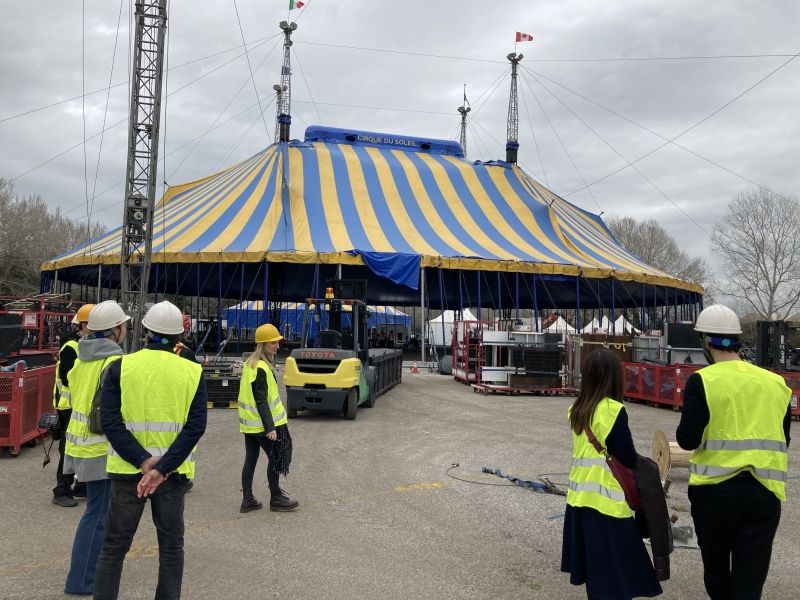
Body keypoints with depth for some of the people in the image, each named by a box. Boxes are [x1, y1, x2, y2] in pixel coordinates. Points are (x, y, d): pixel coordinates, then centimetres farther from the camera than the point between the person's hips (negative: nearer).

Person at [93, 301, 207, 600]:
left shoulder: (120, 367, -5)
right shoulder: (193, 372, -5)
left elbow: (110, 422, -12)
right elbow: (195, 427, -12)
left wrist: (143, 462, -15)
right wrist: (162, 468, -14)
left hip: (127, 470, 0)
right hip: (173, 472, 0)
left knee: (114, 547, 13)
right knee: (171, 546, 14)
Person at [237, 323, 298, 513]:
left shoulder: (250, 363, 9)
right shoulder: (261, 368, -21)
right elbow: (262, 402, -23)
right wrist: (270, 428, -22)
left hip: (249, 423, 9)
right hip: (263, 424, -9)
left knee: (250, 459, 12)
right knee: (276, 458, 5)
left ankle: (247, 500, 17)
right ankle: (276, 498, 14)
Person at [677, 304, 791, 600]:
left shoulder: (701, 381, -10)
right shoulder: (775, 382, 3)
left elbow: (687, 440, -14)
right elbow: (783, 440, 13)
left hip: (714, 489, -2)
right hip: (764, 491, 2)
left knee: (716, 567, 21)